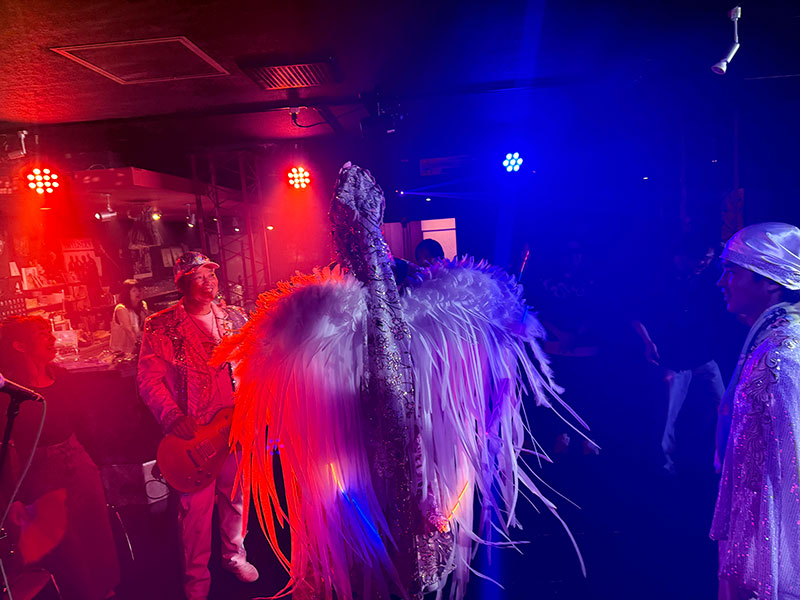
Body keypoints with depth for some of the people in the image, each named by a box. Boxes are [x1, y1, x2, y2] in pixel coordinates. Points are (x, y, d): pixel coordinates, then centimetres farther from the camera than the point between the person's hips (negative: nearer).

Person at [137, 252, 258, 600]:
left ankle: (234, 555, 40)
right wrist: (173, 417, -18)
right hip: (192, 432, -3)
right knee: (196, 505, 6)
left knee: (235, 496, 17)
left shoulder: (235, 318, 5)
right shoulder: (161, 327, -6)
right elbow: (149, 379, -7)